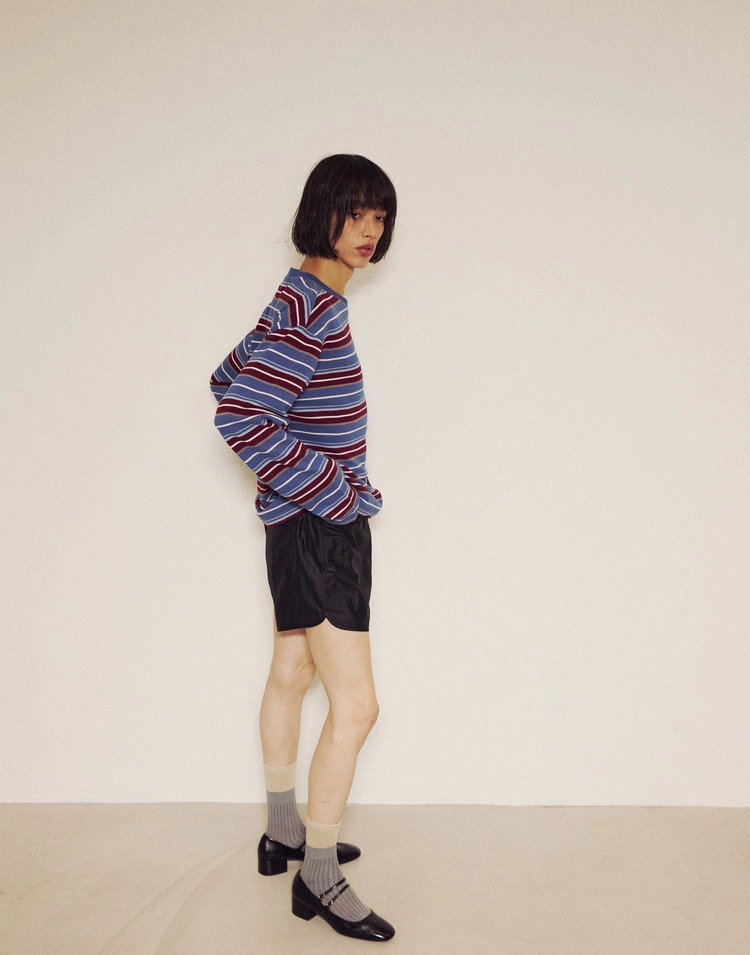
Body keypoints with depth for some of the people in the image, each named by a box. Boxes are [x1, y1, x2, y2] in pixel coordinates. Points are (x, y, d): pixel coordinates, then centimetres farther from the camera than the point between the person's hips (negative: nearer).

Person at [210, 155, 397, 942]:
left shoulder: (309, 300, 11)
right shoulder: (308, 307, -19)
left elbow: (229, 378, 20)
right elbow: (240, 417, -28)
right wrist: (330, 488, -21)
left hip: (308, 523, 11)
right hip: (318, 528, -11)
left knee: (291, 675, 19)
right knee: (354, 707, -7)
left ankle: (284, 833, 35)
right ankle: (318, 878, 6)